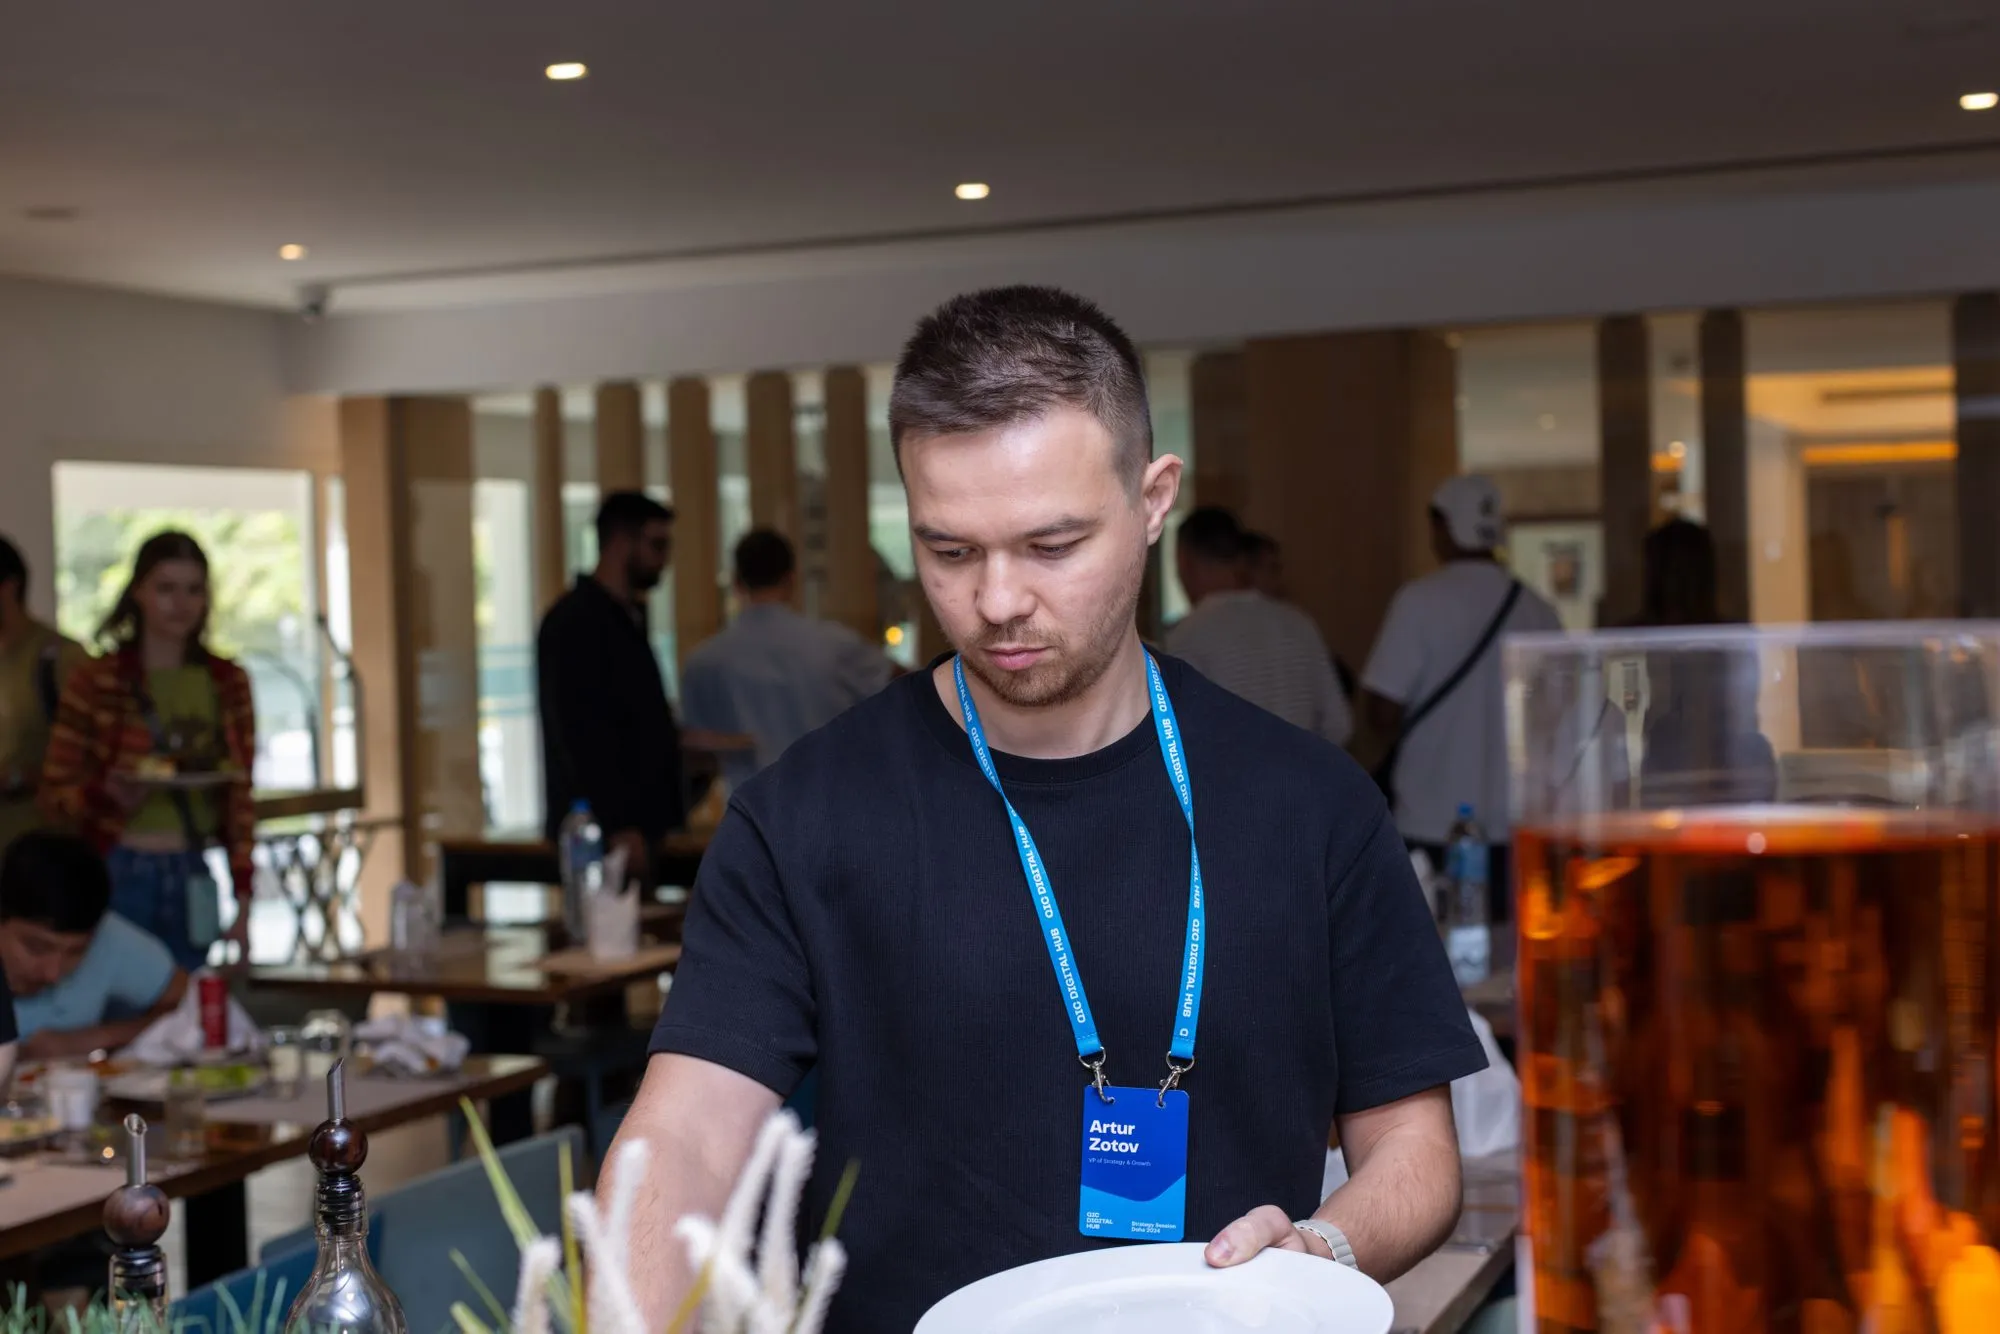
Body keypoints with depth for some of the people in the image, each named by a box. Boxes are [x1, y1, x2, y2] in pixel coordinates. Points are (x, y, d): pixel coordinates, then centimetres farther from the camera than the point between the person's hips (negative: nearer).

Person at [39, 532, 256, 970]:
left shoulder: (228, 682, 5)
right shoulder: (96, 682, -4)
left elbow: (240, 799, 8)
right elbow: (54, 798, -1)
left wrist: (242, 901, 3)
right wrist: (109, 791, -21)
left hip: (192, 884, 3)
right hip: (118, 879, -3)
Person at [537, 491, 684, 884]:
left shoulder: (628, 617, 17)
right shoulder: (576, 622, -11)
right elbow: (581, 734, -18)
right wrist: (618, 827, -23)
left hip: (638, 822, 9)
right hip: (603, 832, -9)